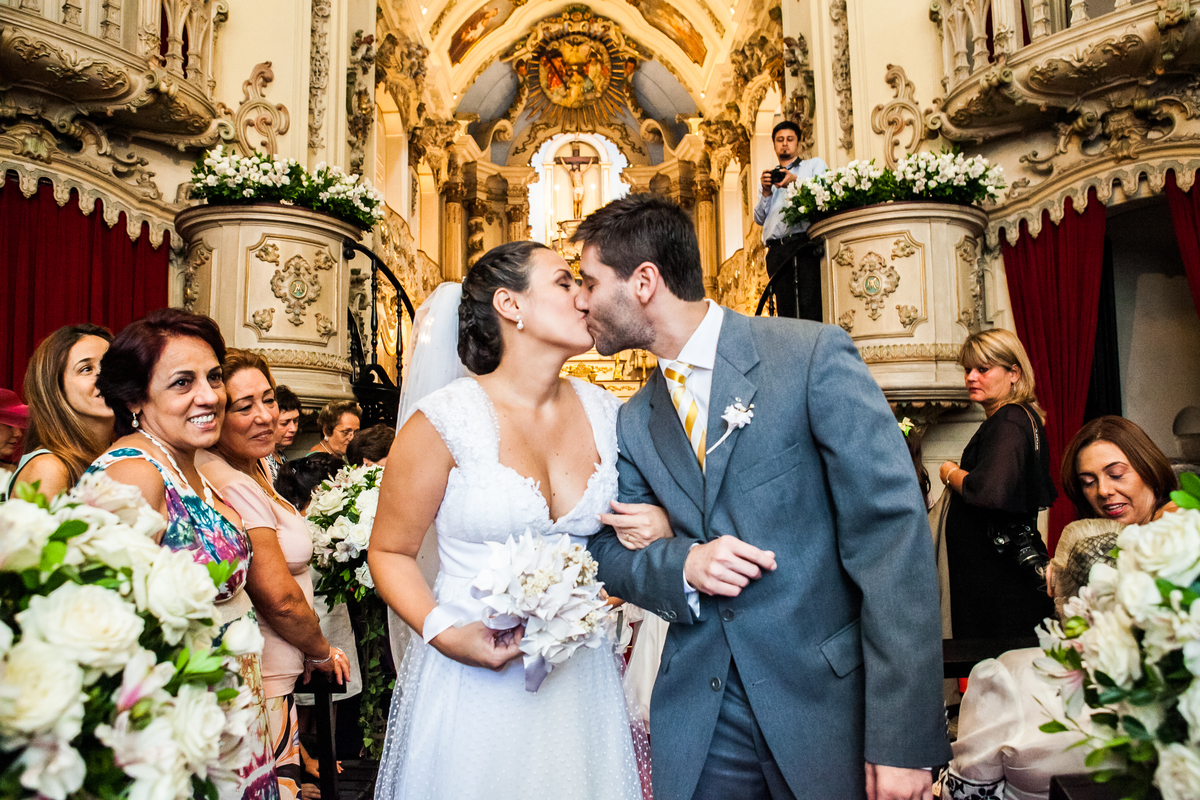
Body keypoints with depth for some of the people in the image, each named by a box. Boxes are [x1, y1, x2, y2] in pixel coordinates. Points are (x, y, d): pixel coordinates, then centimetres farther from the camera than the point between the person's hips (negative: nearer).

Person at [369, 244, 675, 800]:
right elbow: (389, 551, -5)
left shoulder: (604, 412, 1)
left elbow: (637, 514, 16)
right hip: (472, 677, -4)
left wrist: (659, 527, -6)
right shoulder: (446, 420, -14)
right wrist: (443, 633, -19)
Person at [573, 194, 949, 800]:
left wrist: (903, 739, -18)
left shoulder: (814, 354, -12)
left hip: (828, 699, -4)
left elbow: (890, 535, -15)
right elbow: (609, 551, 9)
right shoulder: (633, 422, 5)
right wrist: (682, 564, -14)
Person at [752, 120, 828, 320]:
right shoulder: (768, 177, 33)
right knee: (785, 312, -9)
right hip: (778, 249, 3)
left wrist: (797, 182, -7)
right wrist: (766, 192, 5)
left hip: (807, 244, -3)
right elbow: (759, 218, 22)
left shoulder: (815, 165, 24)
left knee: (812, 308, -19)